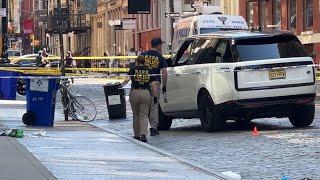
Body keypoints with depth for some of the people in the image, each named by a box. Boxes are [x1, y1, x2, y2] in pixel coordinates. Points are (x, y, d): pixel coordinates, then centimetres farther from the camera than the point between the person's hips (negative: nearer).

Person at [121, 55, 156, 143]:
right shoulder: (148, 70, 9)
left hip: (134, 92, 0)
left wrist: (122, 84, 9)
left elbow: (127, 79, -9)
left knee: (136, 115, 14)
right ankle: (143, 134, -19)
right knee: (144, 116, -1)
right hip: (146, 93, 0)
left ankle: (137, 135, 20)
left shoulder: (133, 69, 5)